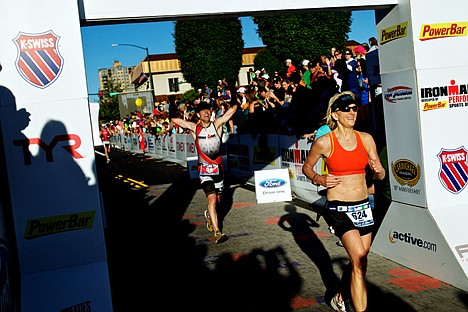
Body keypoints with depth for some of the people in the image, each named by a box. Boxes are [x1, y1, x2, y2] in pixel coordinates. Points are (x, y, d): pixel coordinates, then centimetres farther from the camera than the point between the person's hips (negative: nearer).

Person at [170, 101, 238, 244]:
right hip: (204, 169, -2)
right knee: (211, 199, -16)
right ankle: (218, 232, -15)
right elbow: (174, 119, 1)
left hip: (218, 168, 2)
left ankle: (209, 215, 48)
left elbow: (234, 108, -6)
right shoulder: (194, 128, -2)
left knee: (217, 200, 16)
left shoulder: (217, 124, -3)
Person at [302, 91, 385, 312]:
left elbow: (380, 174, 10)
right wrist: (319, 179, -12)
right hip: (338, 208, -5)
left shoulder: (366, 139, 3)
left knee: (358, 261, 16)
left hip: (363, 206, 5)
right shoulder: (324, 142, -8)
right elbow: (307, 167, 7)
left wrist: (378, 171, -13)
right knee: (359, 260, -17)